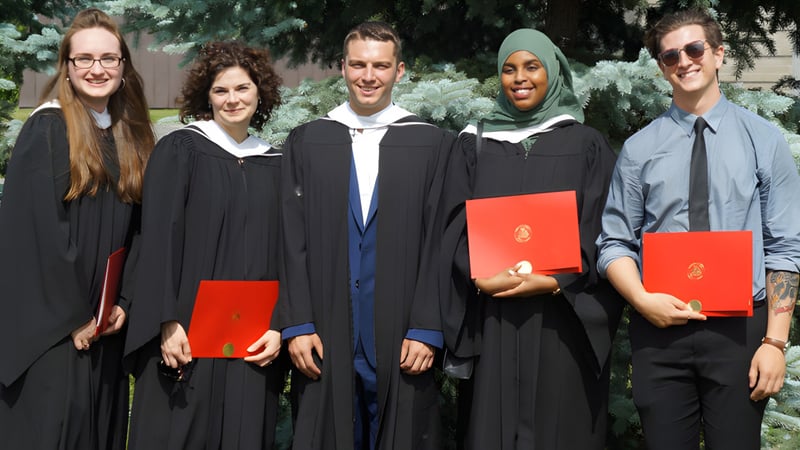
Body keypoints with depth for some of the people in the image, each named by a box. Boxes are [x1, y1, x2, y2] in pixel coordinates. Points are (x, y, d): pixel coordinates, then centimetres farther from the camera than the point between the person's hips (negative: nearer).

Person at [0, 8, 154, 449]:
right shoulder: (47, 130, -8)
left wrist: (123, 302, -1)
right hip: (49, 324, -6)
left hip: (104, 326, 6)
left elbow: (134, 231, 12)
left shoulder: (129, 139, 12)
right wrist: (71, 314, -15)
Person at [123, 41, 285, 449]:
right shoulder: (179, 151, -1)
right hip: (187, 335, -3)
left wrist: (279, 326, -2)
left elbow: (284, 255, 9)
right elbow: (159, 241, -7)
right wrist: (168, 323, -16)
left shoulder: (274, 166, 11)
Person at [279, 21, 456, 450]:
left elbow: (438, 246, 0)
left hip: (401, 339, -1)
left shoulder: (433, 145, 4)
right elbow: (292, 243, 4)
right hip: (326, 337, 1)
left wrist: (426, 330, -7)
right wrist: (298, 325, -4)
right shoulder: (305, 142, 7)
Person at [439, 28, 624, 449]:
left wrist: (556, 281, -15)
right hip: (494, 317, 1)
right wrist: (479, 278, -13)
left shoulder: (586, 144, 6)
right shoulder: (475, 143, 10)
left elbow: (600, 231, 0)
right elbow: (456, 226, 5)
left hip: (563, 319, -1)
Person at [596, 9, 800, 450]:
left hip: (739, 329, -1)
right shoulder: (639, 149, 4)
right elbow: (615, 243, 6)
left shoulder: (763, 139, 1)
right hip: (659, 330, 1)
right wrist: (642, 300, -12)